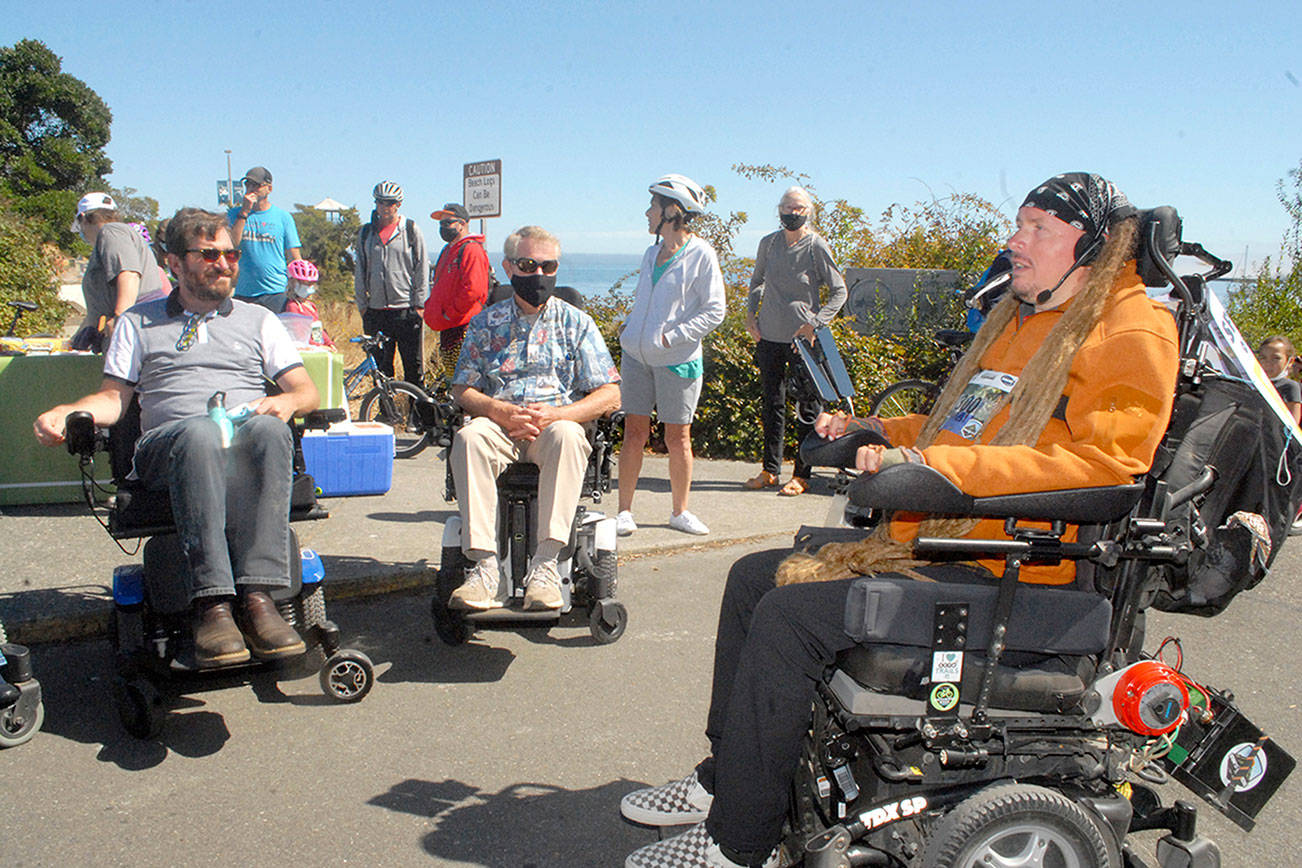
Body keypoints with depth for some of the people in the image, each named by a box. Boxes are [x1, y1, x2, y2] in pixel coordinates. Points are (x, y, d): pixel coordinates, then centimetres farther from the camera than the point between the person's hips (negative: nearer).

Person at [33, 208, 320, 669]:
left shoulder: (258, 319, 26)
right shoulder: (138, 322, 26)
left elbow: (307, 391, 18)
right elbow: (113, 397, 18)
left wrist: (285, 403, -6)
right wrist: (64, 413, -3)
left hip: (248, 441, 1)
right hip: (167, 447, -1)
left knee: (269, 429, -39)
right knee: (200, 432, -40)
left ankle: (256, 595, -47)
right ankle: (212, 604, -47)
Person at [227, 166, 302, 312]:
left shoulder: (283, 216, 6)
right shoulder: (234, 214, 9)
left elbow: (294, 258, 7)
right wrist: (244, 212, -9)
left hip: (276, 293, -1)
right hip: (242, 294, 1)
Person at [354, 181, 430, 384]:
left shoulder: (411, 230, 3)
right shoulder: (366, 232, 12)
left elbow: (422, 268, 1)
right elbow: (360, 271, 14)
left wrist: (419, 304, -5)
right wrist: (361, 304, 8)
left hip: (406, 309, -3)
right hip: (375, 310, 3)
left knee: (413, 365, -2)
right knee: (380, 366, 6)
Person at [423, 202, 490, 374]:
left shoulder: (471, 250, -12)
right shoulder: (448, 250, 20)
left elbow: (473, 290, -22)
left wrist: (449, 314, -17)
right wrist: (430, 310, 15)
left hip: (464, 327, -10)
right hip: (447, 329, 10)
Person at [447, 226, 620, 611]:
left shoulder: (575, 322, 12)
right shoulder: (486, 322, 16)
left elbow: (610, 394, 3)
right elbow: (463, 389, 9)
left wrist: (554, 414, -13)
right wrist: (503, 412, -12)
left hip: (558, 420, -1)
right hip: (500, 424, 2)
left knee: (566, 436, -37)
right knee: (468, 437, -33)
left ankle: (545, 565, -40)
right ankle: (484, 566, -37)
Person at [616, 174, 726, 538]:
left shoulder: (700, 254, -6)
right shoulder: (652, 253, 12)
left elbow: (714, 312, -8)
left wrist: (671, 337, -14)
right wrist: (629, 331, 8)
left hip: (677, 360, -5)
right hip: (637, 356, 5)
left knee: (678, 438, 4)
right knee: (634, 433, 3)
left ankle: (679, 511, 19)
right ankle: (624, 512, 10)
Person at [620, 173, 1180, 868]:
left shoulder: (1132, 331, -8)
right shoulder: (1019, 318, 21)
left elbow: (1105, 460, -24)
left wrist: (933, 463, -29)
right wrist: (876, 432, 16)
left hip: (1003, 574, -10)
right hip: (933, 536, 10)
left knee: (790, 617, -22)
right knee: (753, 576, 7)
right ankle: (722, 778, 18)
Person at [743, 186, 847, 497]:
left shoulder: (817, 246, -6)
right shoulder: (768, 243, 7)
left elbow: (839, 291, -3)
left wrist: (815, 323, -12)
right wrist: (750, 313, 10)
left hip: (802, 339, -4)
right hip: (769, 334, 5)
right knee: (771, 403, 11)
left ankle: (801, 475, 8)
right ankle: (770, 469, 21)